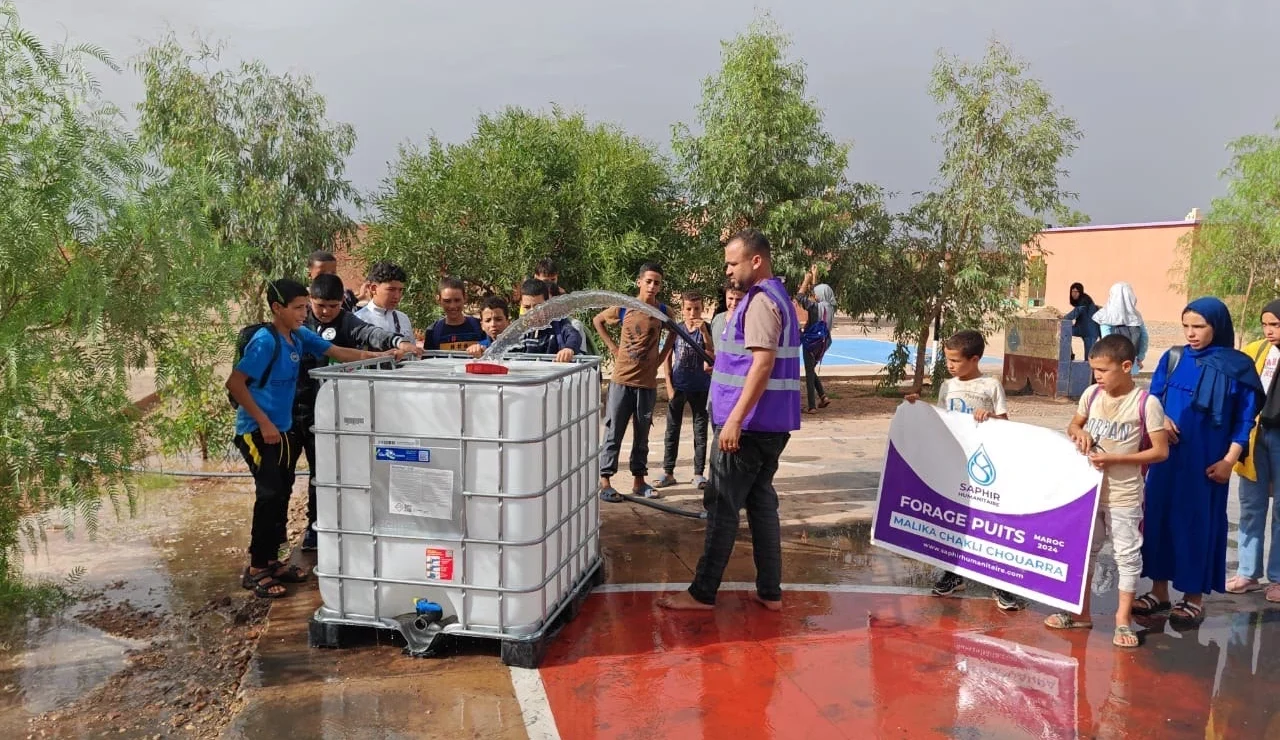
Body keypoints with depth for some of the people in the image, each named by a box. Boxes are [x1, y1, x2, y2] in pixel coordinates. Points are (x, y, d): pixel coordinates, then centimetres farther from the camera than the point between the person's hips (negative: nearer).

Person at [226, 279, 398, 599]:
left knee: (281, 494, 11)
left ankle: (272, 560, 24)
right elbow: (234, 383, -20)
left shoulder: (300, 336, 3)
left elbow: (339, 352, 6)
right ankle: (255, 570, 4)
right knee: (270, 494, -8)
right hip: (257, 430, -8)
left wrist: (382, 356, -5)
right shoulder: (265, 340, -19)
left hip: (284, 429, 8)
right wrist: (264, 423, -21)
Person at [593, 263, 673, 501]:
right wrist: (612, 347, 3)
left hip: (647, 383, 2)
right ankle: (605, 481, 6)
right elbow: (597, 320, 12)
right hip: (621, 380, -1)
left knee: (642, 434, 11)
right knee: (613, 432, 1)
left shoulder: (664, 312, -2)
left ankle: (639, 481, 21)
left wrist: (662, 356, 6)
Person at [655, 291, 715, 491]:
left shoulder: (705, 329, -5)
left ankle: (698, 474, 16)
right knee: (672, 431, 8)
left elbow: (712, 356, -18)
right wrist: (669, 386, -2)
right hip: (678, 387, 1)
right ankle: (668, 473, 17)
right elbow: (667, 359, 4)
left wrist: (703, 331, -28)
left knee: (700, 431, 6)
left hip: (700, 388, -1)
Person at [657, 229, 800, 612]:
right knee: (761, 501, 13)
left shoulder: (761, 300, -15)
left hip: (749, 424, -10)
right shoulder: (777, 296, 17)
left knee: (722, 506, -2)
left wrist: (734, 419, -27)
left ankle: (702, 593, 6)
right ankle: (770, 591, 18)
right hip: (772, 424, 10)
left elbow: (763, 364, -25)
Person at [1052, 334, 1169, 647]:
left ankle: (1123, 619, 21)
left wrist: (1114, 458, -20)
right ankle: (1080, 612, 28)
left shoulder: (1146, 403, -14)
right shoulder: (1092, 394, -1)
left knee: (1127, 556, 6)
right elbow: (1073, 425, 15)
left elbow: (1161, 451, -13)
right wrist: (1079, 433, -9)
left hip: (1124, 496, -5)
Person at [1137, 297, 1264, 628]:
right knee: (1158, 514, 6)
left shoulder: (1237, 367, -6)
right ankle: (1159, 589, 18)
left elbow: (1245, 418, -3)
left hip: (1205, 461, -3)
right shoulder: (1173, 358, 3)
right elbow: (1152, 399, 9)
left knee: (1198, 520, 4)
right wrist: (1160, 418, -13)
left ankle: (1194, 596, 17)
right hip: (1167, 455, 4)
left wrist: (1229, 460, -9)